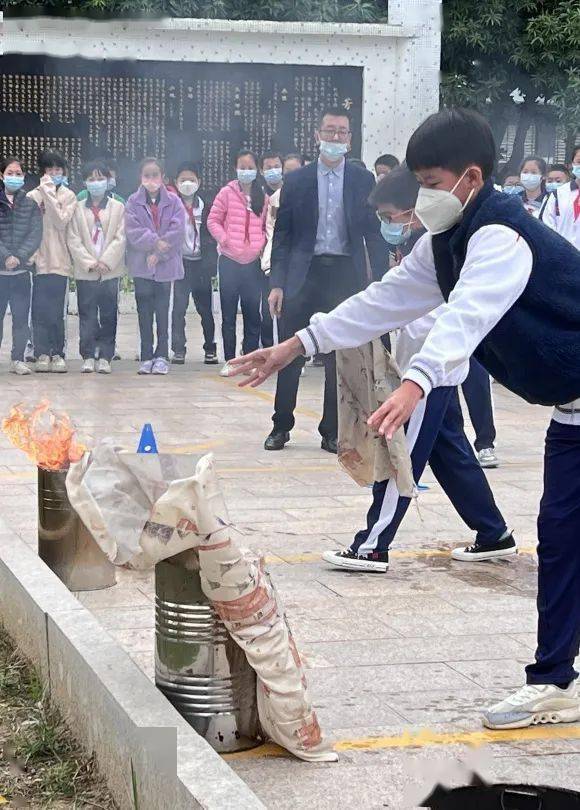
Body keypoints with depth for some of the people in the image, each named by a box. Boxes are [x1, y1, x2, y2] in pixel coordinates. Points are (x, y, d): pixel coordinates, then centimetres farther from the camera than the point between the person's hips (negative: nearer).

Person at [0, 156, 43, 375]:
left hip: (22, 269, 2)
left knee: (21, 317, 2)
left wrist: (19, 256, -12)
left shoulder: (30, 204, 8)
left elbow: (36, 234, 0)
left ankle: (18, 359, 9)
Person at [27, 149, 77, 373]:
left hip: (59, 261, -1)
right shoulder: (33, 196, 6)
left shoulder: (68, 196, 6)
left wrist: (49, 195, -10)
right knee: (40, 311, -1)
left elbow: (61, 222, -9)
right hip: (37, 261, 1)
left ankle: (57, 353, 4)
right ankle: (42, 353, 4)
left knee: (56, 312, -2)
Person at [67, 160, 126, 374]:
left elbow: (120, 238, -1)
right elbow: (73, 240, 1)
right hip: (85, 272, 0)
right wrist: (90, 263, -9)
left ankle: (105, 357, 5)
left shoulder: (118, 207, 7)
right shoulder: (78, 209, 7)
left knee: (109, 316, 1)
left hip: (110, 271, 0)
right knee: (87, 316, 1)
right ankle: (88, 356, 5)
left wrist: (106, 262, -11)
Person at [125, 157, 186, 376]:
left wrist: (159, 253, -13)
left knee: (163, 311, 1)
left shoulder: (173, 202, 2)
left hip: (165, 265, -1)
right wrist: (155, 242, -17)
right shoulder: (133, 202, 4)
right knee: (144, 312, 4)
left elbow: (177, 232, -7)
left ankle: (161, 357, 7)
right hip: (142, 265, 1)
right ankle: (146, 357, 9)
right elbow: (133, 231, -7)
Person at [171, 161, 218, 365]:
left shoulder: (205, 206, 6)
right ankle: (178, 350, 0)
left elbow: (211, 237, 5)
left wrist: (210, 264, -3)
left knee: (205, 308, 6)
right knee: (178, 308, -4)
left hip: (200, 263, 1)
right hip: (180, 262, -1)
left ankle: (210, 348, 15)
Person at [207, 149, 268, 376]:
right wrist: (226, 241, -11)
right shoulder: (227, 193, -1)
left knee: (252, 313, 4)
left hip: (253, 262, 2)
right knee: (228, 313, 3)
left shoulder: (263, 197, 6)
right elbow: (213, 221, 0)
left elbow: (266, 226, 13)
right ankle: (229, 360, 9)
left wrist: (261, 244, -4)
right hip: (230, 261, -2)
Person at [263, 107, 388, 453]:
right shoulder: (296, 181, 6)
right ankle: (281, 427, 14)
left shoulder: (363, 181, 6)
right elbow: (282, 235, 6)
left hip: (346, 275, 0)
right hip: (304, 275, 0)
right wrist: (277, 284, -2)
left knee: (340, 360, 4)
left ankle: (332, 433, 13)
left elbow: (374, 235, 6)